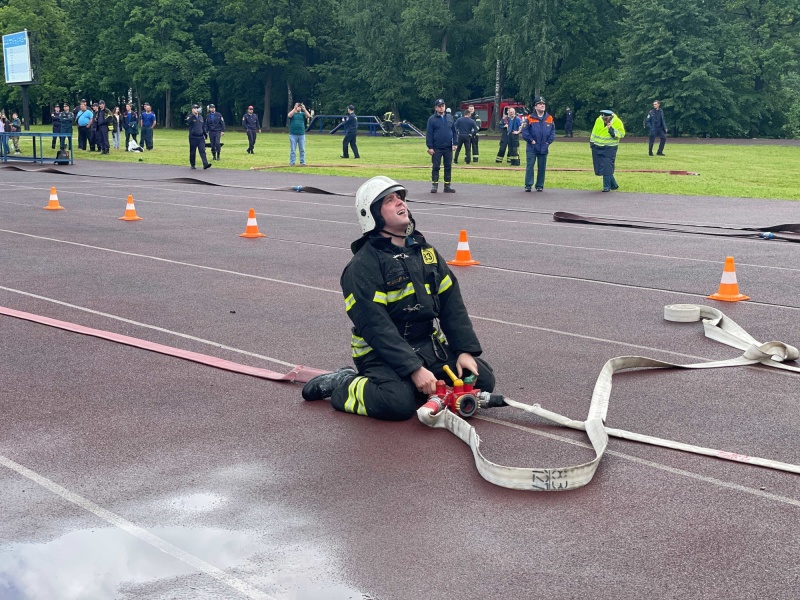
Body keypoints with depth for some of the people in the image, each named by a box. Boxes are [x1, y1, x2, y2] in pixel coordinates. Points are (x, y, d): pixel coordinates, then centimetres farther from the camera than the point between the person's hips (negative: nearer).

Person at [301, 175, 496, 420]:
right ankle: (343, 385, -6)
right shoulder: (363, 266, -11)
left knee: (482, 379, -7)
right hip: (381, 352, -7)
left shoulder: (426, 252, 11)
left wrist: (465, 350, -4)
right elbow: (376, 327, -20)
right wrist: (414, 368, -26)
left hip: (430, 344, 7)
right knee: (399, 402, -33)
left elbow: (452, 305, 8)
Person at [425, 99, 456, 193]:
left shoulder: (450, 117, 9)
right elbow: (429, 134, -4)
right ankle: (434, 185, 5)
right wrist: (430, 147, -10)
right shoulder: (432, 119, -1)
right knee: (435, 167, 0)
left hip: (448, 148, 3)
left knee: (448, 167, 6)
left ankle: (447, 186, 12)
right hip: (436, 148, -3)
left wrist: (454, 144, 2)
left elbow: (454, 131, 11)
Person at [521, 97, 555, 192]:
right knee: (529, 166, -6)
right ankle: (528, 185, -1)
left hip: (544, 148, 3)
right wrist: (531, 140, -10)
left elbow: (553, 132, 10)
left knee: (542, 167, 7)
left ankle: (540, 185, 15)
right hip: (532, 148, -3)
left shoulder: (549, 119, 6)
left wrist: (548, 142, -1)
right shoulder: (530, 118, -3)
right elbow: (525, 132, -3)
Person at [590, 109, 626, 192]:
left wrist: (612, 129, -26)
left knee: (607, 167, -11)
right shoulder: (599, 120, 0)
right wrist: (591, 141, 17)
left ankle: (607, 186, -2)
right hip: (597, 147, 5)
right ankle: (613, 185, 18)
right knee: (599, 166, 6)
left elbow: (621, 134, -15)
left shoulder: (617, 122, -11)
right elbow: (594, 131, 14)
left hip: (609, 148, -5)